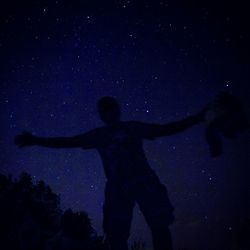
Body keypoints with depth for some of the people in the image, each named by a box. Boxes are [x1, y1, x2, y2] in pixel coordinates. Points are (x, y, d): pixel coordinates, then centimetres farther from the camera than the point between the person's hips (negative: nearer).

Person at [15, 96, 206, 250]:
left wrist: (199, 117, 8)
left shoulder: (133, 128, 16)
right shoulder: (98, 135, 19)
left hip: (144, 181, -1)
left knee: (160, 226, -16)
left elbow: (167, 129, 15)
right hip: (117, 187, 1)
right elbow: (68, 142, 17)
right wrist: (36, 140, 9)